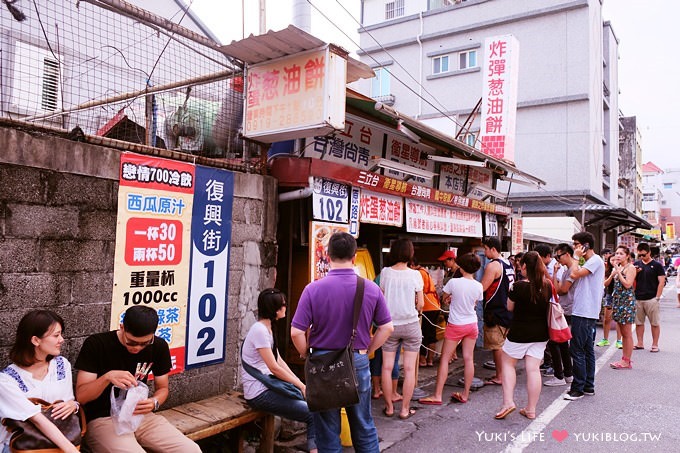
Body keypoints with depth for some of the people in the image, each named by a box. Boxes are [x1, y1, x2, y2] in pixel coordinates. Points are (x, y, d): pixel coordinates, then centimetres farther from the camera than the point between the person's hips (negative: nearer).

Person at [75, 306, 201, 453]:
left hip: (142, 416, 4)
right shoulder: (95, 344, -11)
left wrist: (154, 402, -13)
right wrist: (107, 377, -30)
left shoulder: (159, 347, 0)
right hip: (103, 420, -3)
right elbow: (81, 396, -11)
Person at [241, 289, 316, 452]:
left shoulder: (268, 329, 12)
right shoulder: (260, 330, -18)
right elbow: (274, 368, -19)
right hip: (259, 394, -9)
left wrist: (299, 382, 1)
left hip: (267, 386, 9)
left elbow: (279, 361, 11)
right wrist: (301, 386, -12)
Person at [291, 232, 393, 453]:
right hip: (358, 363, 2)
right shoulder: (372, 289, -7)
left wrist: (306, 354, 4)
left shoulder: (313, 289, -14)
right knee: (364, 428, 20)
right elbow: (387, 328, 0)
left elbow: (296, 332, -13)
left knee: (328, 434, 14)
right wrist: (367, 351, 11)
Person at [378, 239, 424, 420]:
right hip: (411, 325, -1)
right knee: (409, 368, 7)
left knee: (387, 367, 10)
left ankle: (389, 407, 18)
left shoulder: (385, 272, -5)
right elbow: (420, 304, -4)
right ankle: (405, 409, 12)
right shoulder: (415, 274, -8)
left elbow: (381, 299, 0)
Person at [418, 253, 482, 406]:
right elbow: (474, 303, 9)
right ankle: (465, 394, 18)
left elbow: (444, 297, -1)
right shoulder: (478, 286, -5)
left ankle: (437, 396, 3)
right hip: (472, 325, 4)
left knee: (444, 359, 2)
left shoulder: (453, 282, -16)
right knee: (468, 359, 9)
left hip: (455, 325, -4)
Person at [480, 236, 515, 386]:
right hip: (507, 310, 9)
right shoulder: (509, 265, 12)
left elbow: (481, 288, -19)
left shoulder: (493, 266, -16)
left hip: (496, 311, -9)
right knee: (504, 344, 15)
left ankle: (499, 377, 4)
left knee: (496, 346, -2)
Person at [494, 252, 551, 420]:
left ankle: (508, 402, 5)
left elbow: (510, 307, -3)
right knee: (533, 369, 8)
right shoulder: (547, 286, -2)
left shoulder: (518, 286, -18)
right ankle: (531, 409, 15)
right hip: (540, 333, 5)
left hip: (520, 333, -5)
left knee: (508, 363, 14)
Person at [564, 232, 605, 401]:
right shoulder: (590, 262, 19)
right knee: (587, 350, 13)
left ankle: (578, 388, -2)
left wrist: (576, 257, -12)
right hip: (585, 312, 11)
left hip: (584, 313, -11)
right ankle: (588, 386, 20)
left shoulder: (595, 260, -12)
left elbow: (575, 275, -22)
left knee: (577, 350, -7)